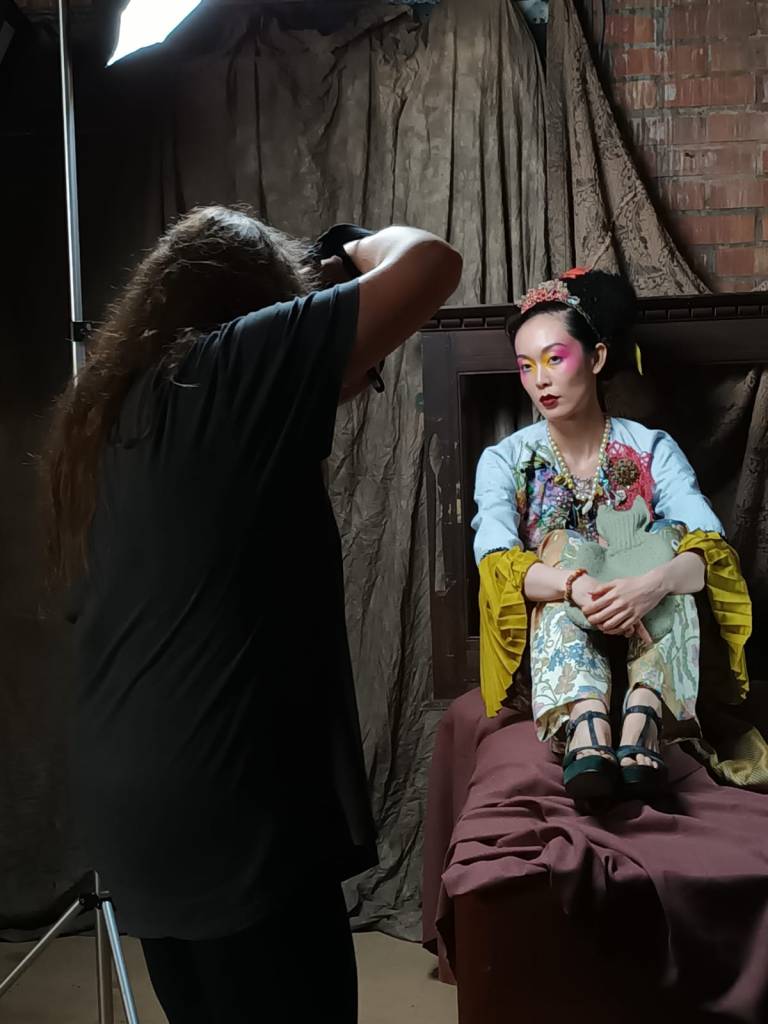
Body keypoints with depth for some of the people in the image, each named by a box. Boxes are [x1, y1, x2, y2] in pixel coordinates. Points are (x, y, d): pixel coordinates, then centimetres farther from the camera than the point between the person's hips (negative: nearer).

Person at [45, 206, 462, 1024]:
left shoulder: (104, 413, 10)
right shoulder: (231, 367, -13)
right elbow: (432, 263, -15)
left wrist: (327, 385, 14)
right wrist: (362, 249, 6)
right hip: (233, 812, -8)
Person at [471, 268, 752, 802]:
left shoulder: (653, 450, -2)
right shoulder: (504, 460, -2)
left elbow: (714, 551, -17)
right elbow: (495, 564, -20)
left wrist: (653, 584, -40)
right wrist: (577, 586, -41)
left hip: (647, 637, 1)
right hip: (553, 645, 0)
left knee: (672, 538, -24)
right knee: (562, 547, -27)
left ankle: (644, 720, -43)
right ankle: (586, 728, -50)